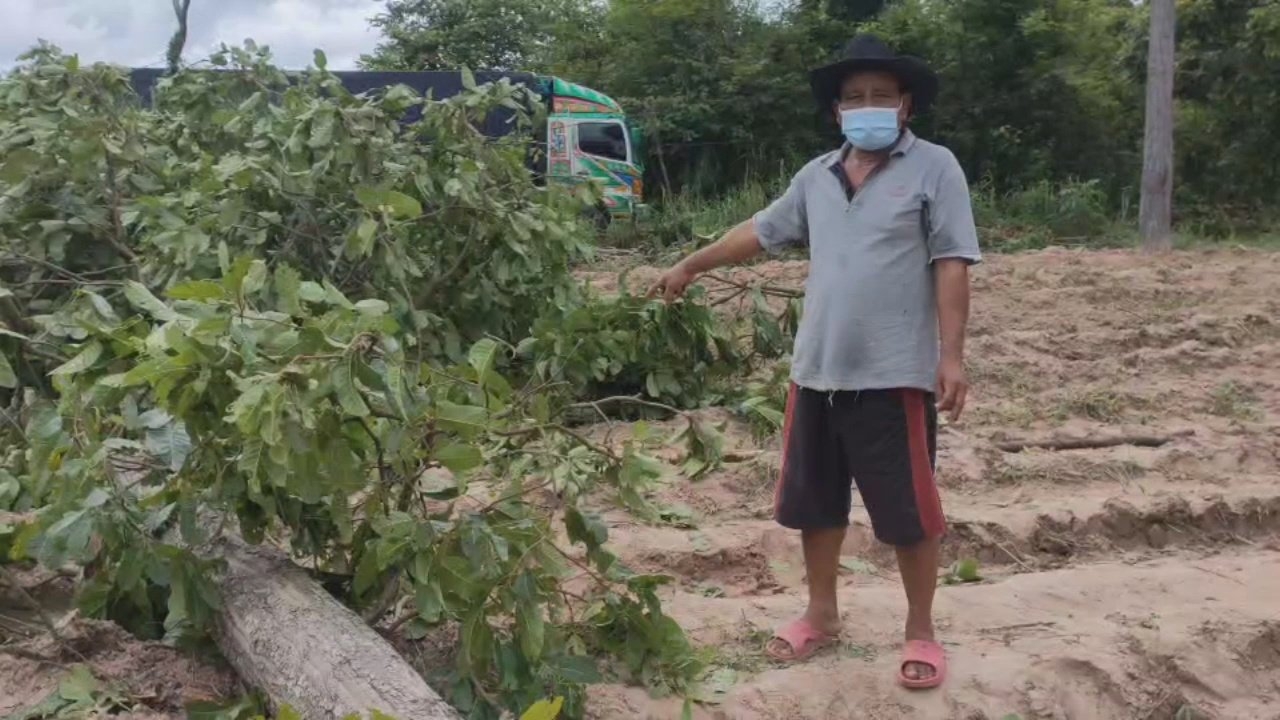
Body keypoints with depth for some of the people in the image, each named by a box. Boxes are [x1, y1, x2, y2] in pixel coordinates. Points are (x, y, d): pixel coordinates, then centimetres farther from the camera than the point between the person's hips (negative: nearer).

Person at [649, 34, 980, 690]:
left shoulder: (934, 168, -5)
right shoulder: (817, 176, 12)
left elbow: (952, 265, -9)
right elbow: (761, 230, 23)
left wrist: (951, 356, -15)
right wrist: (691, 267, 28)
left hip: (896, 375, -6)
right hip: (816, 371, 6)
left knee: (910, 512, 4)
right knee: (814, 503, 16)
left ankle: (921, 634, 22)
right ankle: (821, 615, 34)